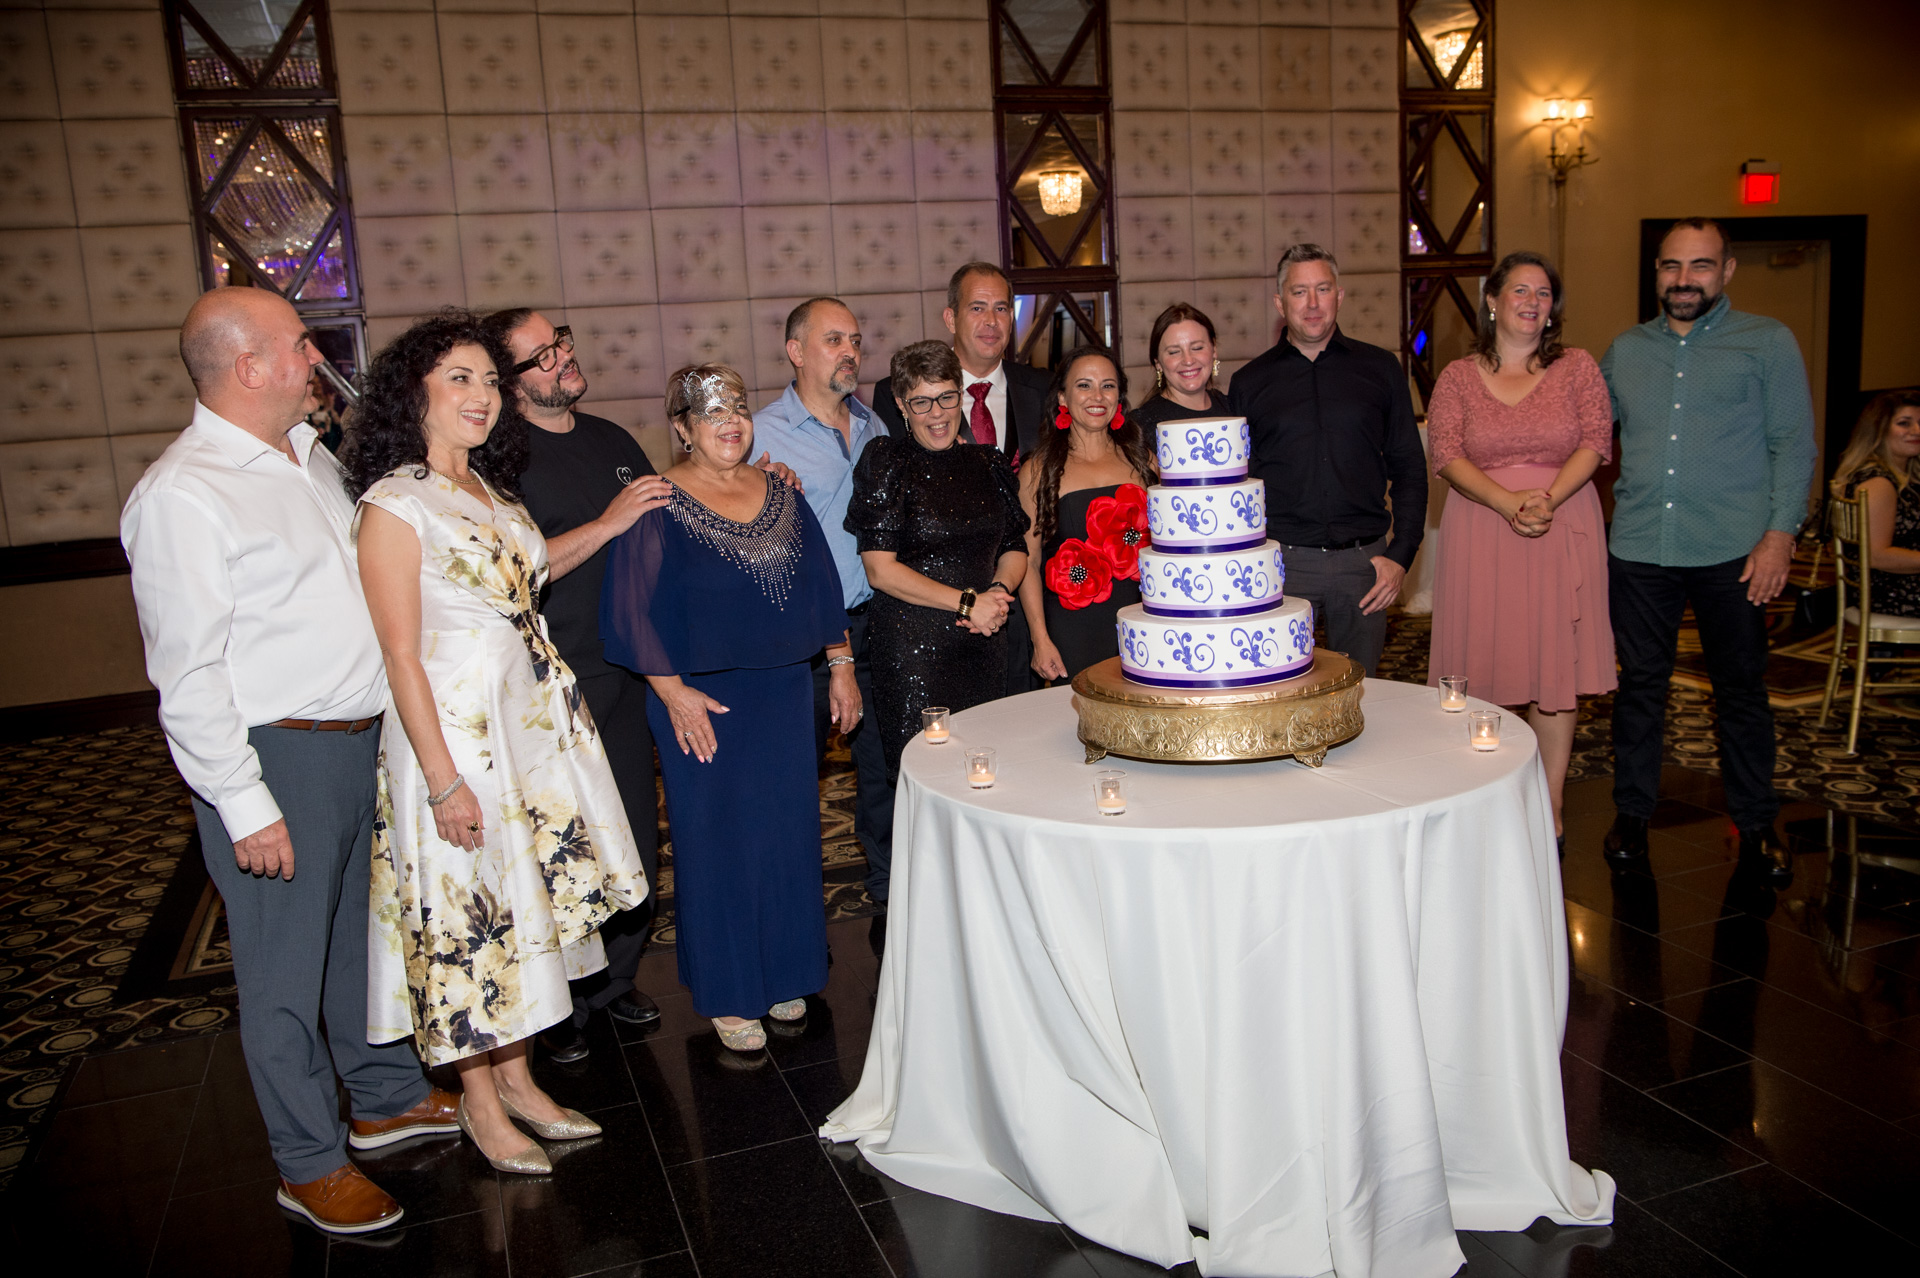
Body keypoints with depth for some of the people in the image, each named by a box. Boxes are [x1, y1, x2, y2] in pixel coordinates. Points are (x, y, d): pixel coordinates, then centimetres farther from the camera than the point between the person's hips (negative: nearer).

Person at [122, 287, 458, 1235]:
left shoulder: (313, 458, 9)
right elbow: (188, 676, -18)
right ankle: (310, 1164, 24)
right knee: (285, 970, 7)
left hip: (362, 743, 8)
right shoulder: (182, 495, -16)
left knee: (363, 932, 22)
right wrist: (246, 807, -18)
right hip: (275, 760, -8)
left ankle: (385, 1097, 40)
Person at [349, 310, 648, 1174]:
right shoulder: (394, 504, -14)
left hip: (534, 719, 8)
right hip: (455, 725, -8)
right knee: (470, 914, 4)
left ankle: (518, 1078, 30)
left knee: (528, 900, 15)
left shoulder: (491, 490, 10)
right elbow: (401, 654, -17)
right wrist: (442, 778, -19)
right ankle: (480, 1102, 23)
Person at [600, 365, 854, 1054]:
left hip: (785, 692, 5)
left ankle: (783, 974, 29)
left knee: (788, 830, 11)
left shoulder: (781, 494, 8)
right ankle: (726, 994, 19)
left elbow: (821, 584, 12)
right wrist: (672, 692, -15)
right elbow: (635, 610, -11)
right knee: (717, 840, 4)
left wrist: (841, 665, 10)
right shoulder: (658, 507, -8)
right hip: (703, 701, -5)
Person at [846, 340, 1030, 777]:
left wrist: (999, 590, -6)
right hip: (911, 647, -4)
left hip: (985, 645, 5)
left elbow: (1015, 548, 17)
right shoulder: (887, 462, -4)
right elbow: (881, 571, -9)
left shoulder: (988, 464, 10)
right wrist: (967, 601, -13)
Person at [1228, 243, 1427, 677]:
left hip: (1362, 562, 1)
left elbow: (1409, 467, 10)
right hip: (1280, 562, -1)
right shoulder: (1249, 382, 7)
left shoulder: (1380, 369, 9)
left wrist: (1401, 554, 0)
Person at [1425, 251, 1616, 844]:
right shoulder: (1458, 377, 6)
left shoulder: (1578, 368, 7)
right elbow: (1446, 454, -4)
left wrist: (1547, 497, -18)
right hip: (1480, 534, 0)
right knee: (1483, 667, 2)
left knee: (1555, 666, 3)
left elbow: (1595, 442, -2)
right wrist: (1509, 503, -18)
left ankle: (1550, 806, 13)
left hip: (1563, 533, 0)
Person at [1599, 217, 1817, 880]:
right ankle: (1631, 812, 23)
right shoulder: (1625, 350, 11)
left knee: (1741, 690, 8)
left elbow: (1794, 446, -1)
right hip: (1639, 550, 2)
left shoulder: (1768, 342, 3)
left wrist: (1780, 533, -10)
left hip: (1734, 552, -2)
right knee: (1639, 685, 10)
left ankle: (1755, 824, 22)